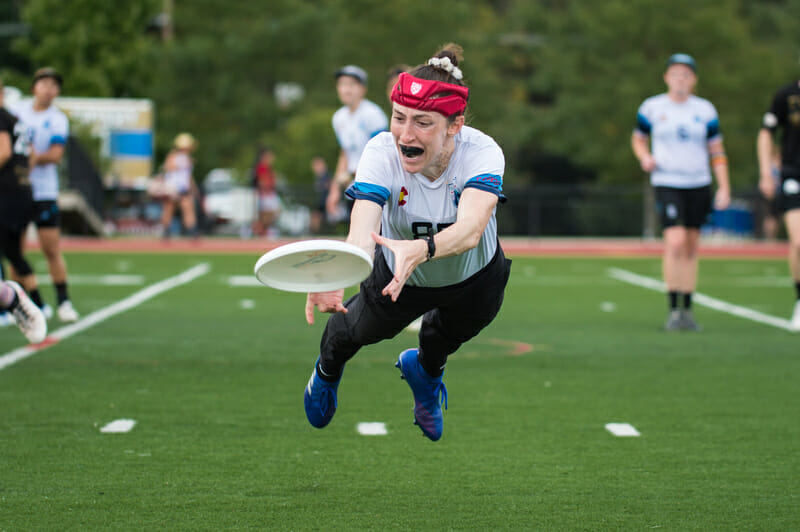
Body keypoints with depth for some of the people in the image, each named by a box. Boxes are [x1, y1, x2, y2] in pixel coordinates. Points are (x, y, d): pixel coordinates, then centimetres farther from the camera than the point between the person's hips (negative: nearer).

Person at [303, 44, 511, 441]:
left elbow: (470, 228, -55)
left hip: (475, 278, 1)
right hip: (398, 273, -1)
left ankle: (426, 369, 64)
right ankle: (327, 370, 48)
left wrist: (420, 250, -76)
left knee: (451, 334, 25)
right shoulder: (381, 152, -35)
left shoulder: (482, 152, -38)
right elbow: (362, 233, -48)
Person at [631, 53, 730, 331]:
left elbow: (717, 151, 8)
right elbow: (638, 138, 16)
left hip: (698, 184, 3)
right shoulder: (652, 107, 1)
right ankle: (674, 309, -13)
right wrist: (644, 157, -6)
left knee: (691, 248, 7)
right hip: (667, 183, -2)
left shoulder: (705, 110, 4)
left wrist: (724, 187, 1)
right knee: (675, 243, -19)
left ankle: (687, 310, 16)